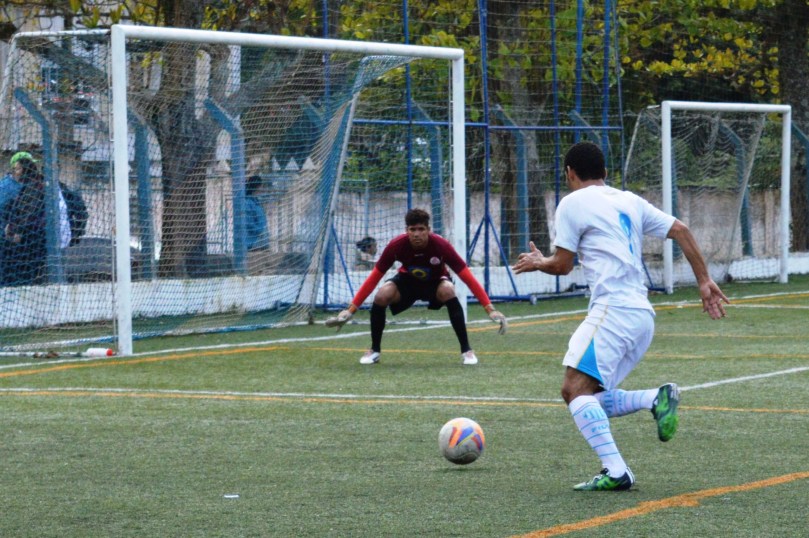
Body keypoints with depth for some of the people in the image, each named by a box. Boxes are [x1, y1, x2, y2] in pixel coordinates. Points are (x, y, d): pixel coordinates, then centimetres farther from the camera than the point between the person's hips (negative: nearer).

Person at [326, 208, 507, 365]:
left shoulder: (440, 245, -32)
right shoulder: (396, 246, -28)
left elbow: (468, 278, -29)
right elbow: (373, 279, -19)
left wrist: (490, 309, -34)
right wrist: (350, 310, -21)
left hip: (435, 282, -1)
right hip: (407, 281, 2)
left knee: (447, 291, -36)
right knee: (381, 296, -27)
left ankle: (466, 350, -23)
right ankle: (374, 351, -3)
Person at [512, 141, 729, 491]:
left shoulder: (572, 203, 1)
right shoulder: (629, 201, 21)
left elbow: (562, 265, 3)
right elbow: (680, 231, 15)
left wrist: (537, 262, 25)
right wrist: (704, 281, 16)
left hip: (613, 310, -8)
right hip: (643, 316, 8)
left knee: (575, 389, -14)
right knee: (593, 400, 13)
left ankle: (615, 471, -27)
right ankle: (657, 399, -6)